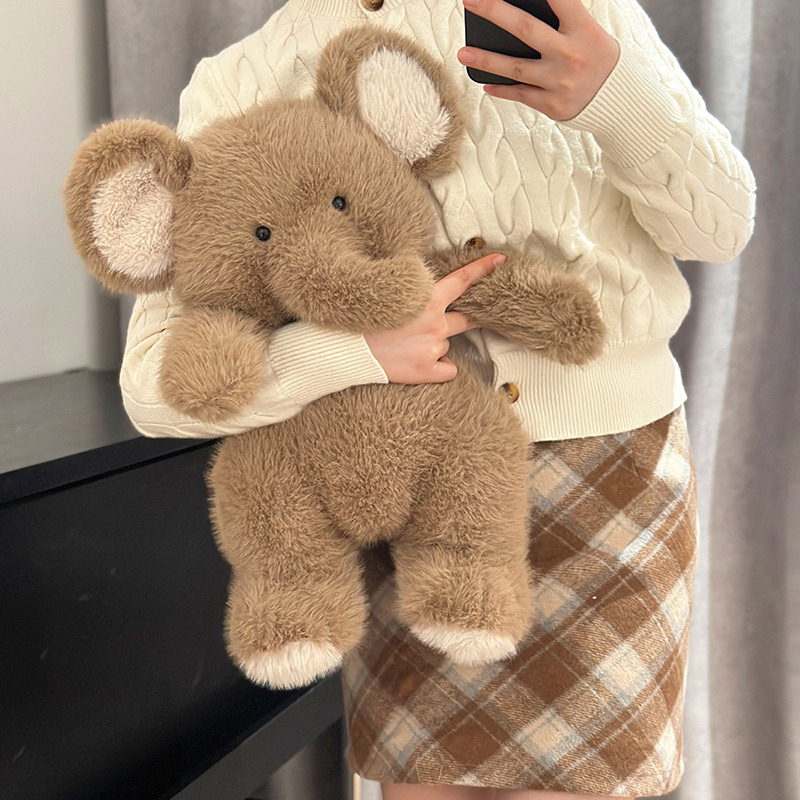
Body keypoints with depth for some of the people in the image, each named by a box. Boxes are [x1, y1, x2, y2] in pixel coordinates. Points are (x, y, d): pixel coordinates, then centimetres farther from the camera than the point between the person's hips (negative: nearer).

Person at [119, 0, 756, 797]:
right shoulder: (236, 91, -6)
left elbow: (718, 224, -6)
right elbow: (155, 384, -11)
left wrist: (615, 91, -26)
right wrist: (353, 351, -29)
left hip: (607, 483, 0)